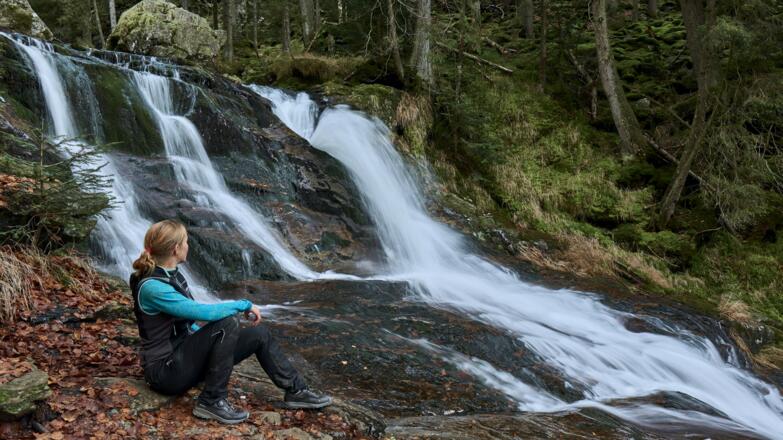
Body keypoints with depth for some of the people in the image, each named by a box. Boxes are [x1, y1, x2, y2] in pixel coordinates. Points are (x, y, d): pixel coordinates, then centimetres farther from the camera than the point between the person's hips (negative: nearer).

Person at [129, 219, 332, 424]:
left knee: (259, 333, 0)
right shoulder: (152, 287, -23)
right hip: (166, 371, -9)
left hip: (185, 354, 9)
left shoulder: (173, 275, 6)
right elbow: (204, 312, -29)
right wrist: (244, 305, -17)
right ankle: (211, 401, -18)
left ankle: (296, 390, 10)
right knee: (228, 322, -28)